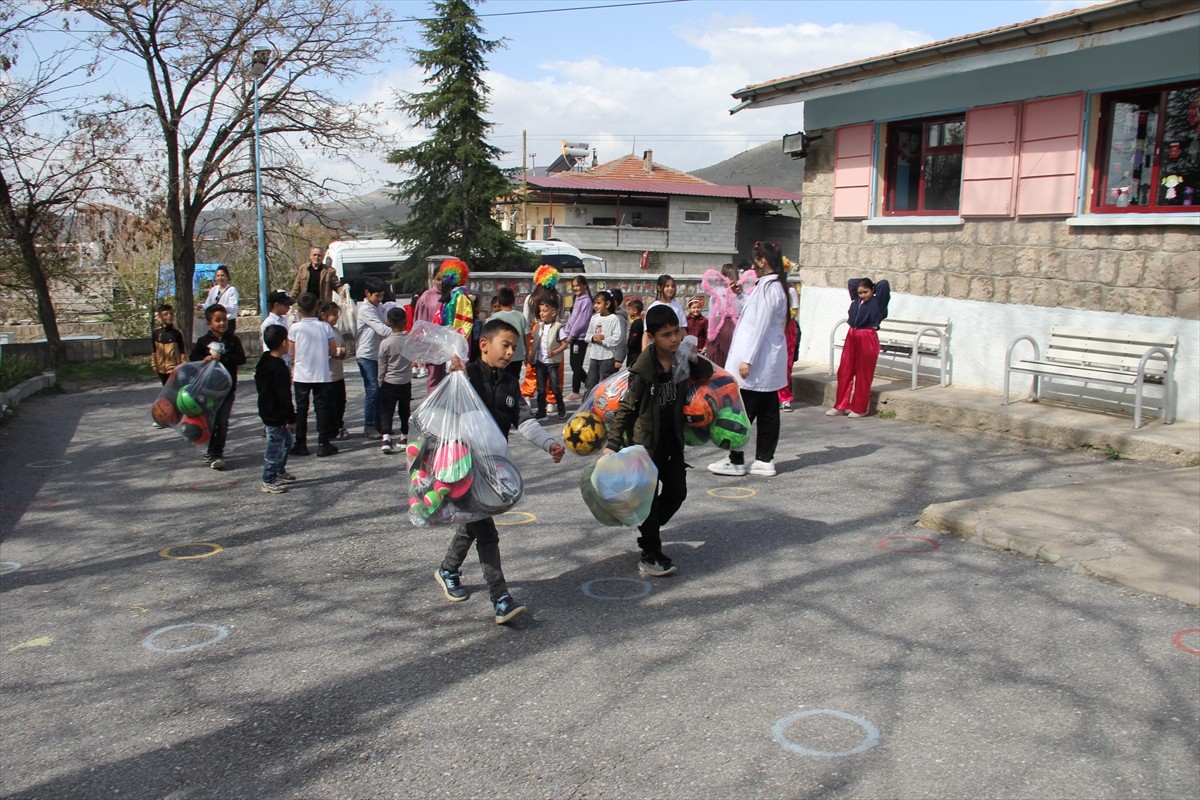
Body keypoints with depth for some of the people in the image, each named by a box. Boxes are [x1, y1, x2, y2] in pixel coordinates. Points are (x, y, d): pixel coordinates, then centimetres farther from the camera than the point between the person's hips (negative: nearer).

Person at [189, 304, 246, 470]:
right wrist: (205, 360, -18)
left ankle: (218, 454, 5)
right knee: (210, 421, 7)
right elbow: (192, 358, 1)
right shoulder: (203, 341, 2)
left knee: (222, 422, -1)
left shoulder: (233, 340, 1)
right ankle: (210, 453, 18)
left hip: (227, 387, -1)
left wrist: (222, 358, -20)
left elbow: (241, 358, -9)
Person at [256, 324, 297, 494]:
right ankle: (269, 481, 8)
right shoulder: (280, 368, -24)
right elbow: (284, 397, -24)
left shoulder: (264, 362, 7)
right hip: (276, 416, -10)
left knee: (288, 440, 23)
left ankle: (280, 472, 35)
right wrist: (291, 418, -17)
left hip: (267, 411, 10)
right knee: (275, 447, -1)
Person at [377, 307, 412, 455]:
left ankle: (386, 438, -15)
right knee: (404, 410, 15)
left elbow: (382, 367, -6)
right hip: (406, 382, 2)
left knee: (386, 411, 1)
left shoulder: (385, 343, -14)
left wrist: (380, 384, 4)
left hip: (389, 383, -2)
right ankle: (404, 437, 24)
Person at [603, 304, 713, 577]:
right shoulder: (643, 369, -22)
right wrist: (612, 443, -20)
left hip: (672, 439, 7)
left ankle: (650, 527, 40)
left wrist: (697, 361, -10)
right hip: (645, 441, -6)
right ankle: (650, 556, 7)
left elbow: (707, 373, 14)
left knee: (677, 491, 15)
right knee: (649, 496, -2)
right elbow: (626, 407, -16)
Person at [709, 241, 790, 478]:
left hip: (758, 363, -10)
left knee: (741, 412, -2)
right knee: (768, 412, 10)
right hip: (771, 364, 10)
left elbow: (759, 326, -20)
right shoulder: (778, 287, 13)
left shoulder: (767, 287, -16)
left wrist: (747, 359, -20)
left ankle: (735, 460, 3)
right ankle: (765, 460, 15)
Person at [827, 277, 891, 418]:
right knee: (844, 372, 7)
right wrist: (864, 283, 16)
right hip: (852, 337, 6)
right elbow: (851, 282, 23)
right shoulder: (856, 300, 10)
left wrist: (872, 286, 0)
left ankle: (859, 409, 11)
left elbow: (884, 284, -17)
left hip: (868, 340, -6)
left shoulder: (877, 302, -4)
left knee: (863, 375, 2)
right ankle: (841, 406, 16)